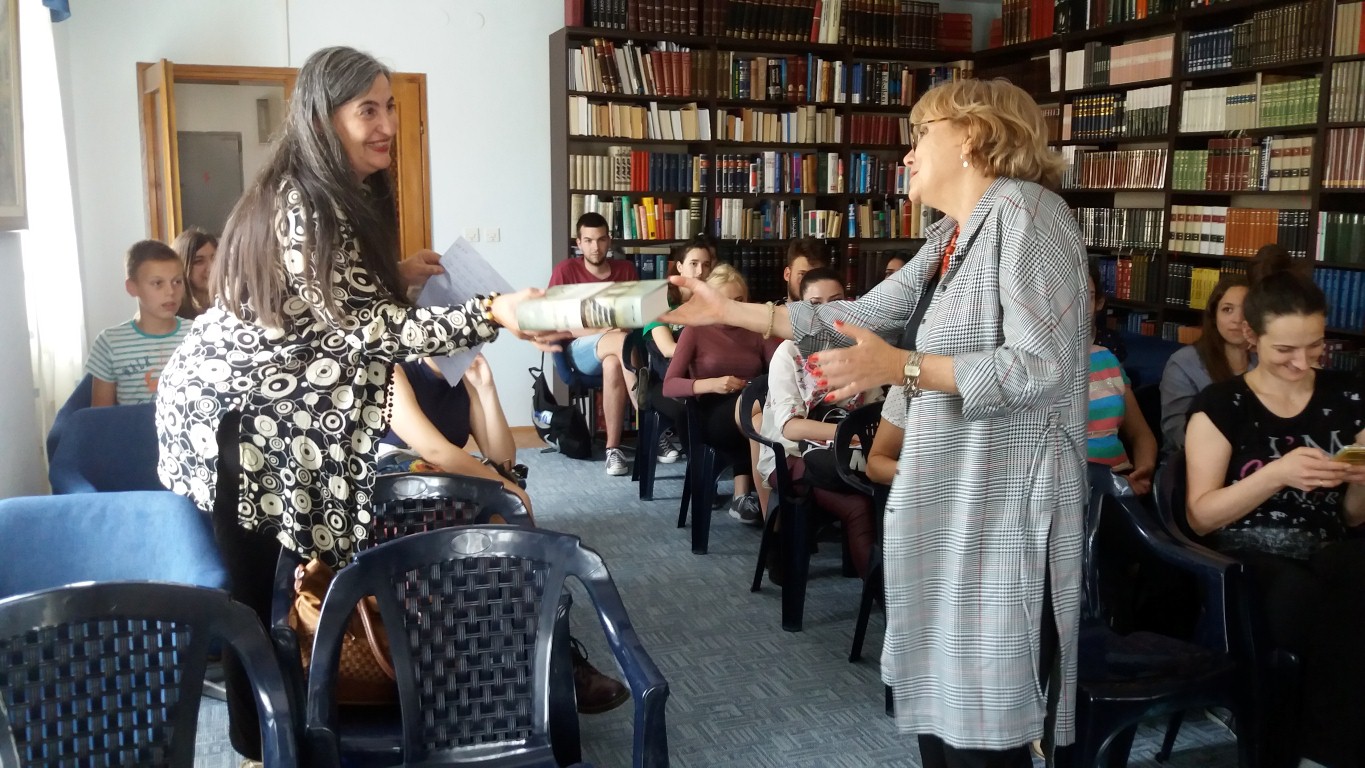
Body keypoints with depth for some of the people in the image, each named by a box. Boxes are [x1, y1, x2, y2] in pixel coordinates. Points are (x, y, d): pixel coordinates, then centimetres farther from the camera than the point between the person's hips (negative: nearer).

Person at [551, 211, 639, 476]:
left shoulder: (625, 269, 11)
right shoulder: (566, 270, 1)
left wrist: (625, 325, -14)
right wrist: (601, 331, -16)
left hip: (614, 350, 3)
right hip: (581, 348, -3)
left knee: (613, 365, -37)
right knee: (622, 342, -37)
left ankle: (613, 448, -37)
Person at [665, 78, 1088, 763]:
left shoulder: (1024, 212, -15)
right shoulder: (949, 235, 15)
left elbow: (1040, 366, -22)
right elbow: (864, 316, 12)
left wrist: (900, 368, -25)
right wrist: (728, 311, 10)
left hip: (999, 506, -9)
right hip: (943, 500, 9)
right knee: (939, 699, 19)